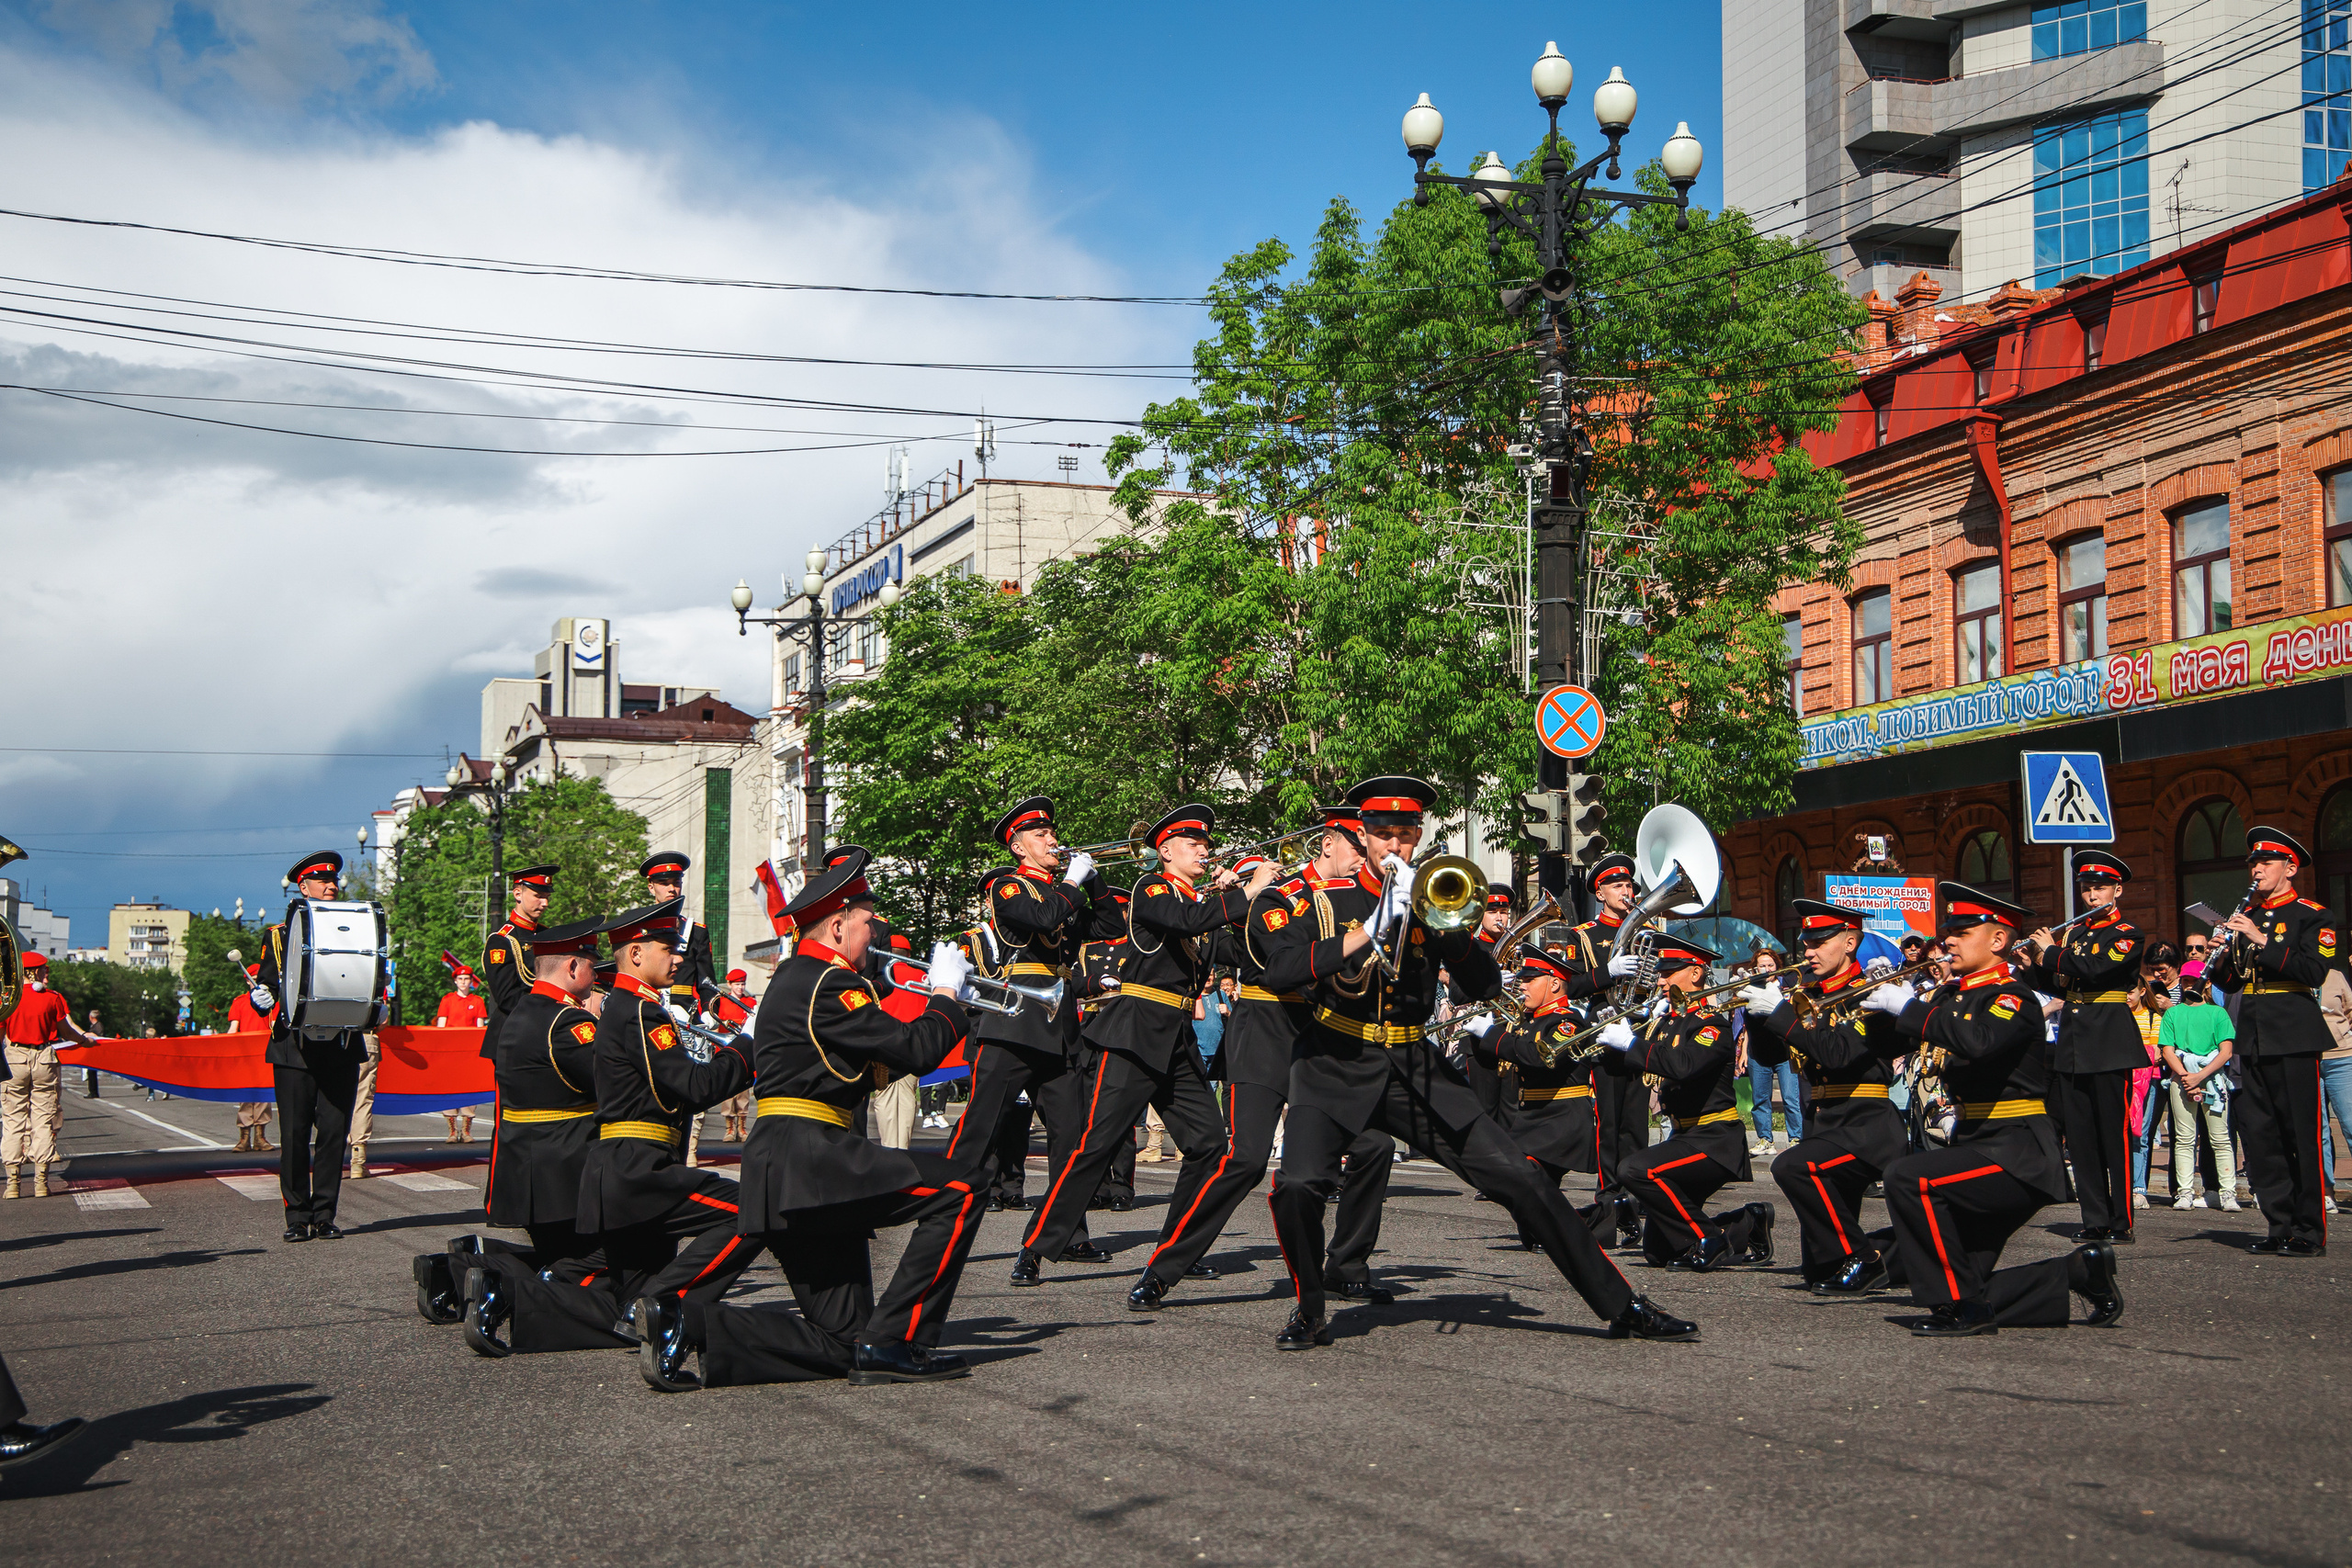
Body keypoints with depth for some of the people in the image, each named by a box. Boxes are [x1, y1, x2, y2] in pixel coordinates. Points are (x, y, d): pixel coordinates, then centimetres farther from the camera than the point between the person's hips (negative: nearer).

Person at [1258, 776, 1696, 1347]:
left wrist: (1444, 921, -16)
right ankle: (1309, 1312, -1)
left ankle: (1621, 1306, 5)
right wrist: (1367, 932, -20)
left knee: (1522, 1179, -5)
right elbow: (1278, 973, -15)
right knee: (1298, 1184, -28)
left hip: (1414, 1066, 2)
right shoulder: (1325, 903, 2)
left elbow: (1486, 986, -1)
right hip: (1336, 1068, -2)